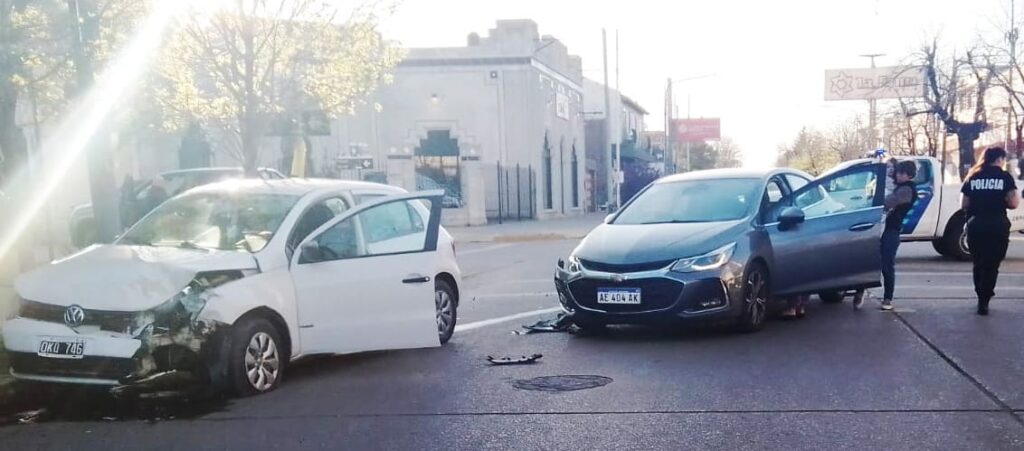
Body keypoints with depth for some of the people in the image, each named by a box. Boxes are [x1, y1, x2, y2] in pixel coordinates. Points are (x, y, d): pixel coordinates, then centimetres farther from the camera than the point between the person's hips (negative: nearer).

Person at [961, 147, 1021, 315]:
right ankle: (983, 302, -3)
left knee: (979, 264, 17)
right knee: (992, 265, 4)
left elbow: (963, 204, 7)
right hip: (997, 226, -3)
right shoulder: (1005, 177, 0)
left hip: (975, 225, 3)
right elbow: (1013, 203, -6)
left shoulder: (972, 177, 10)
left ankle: (982, 298, 25)